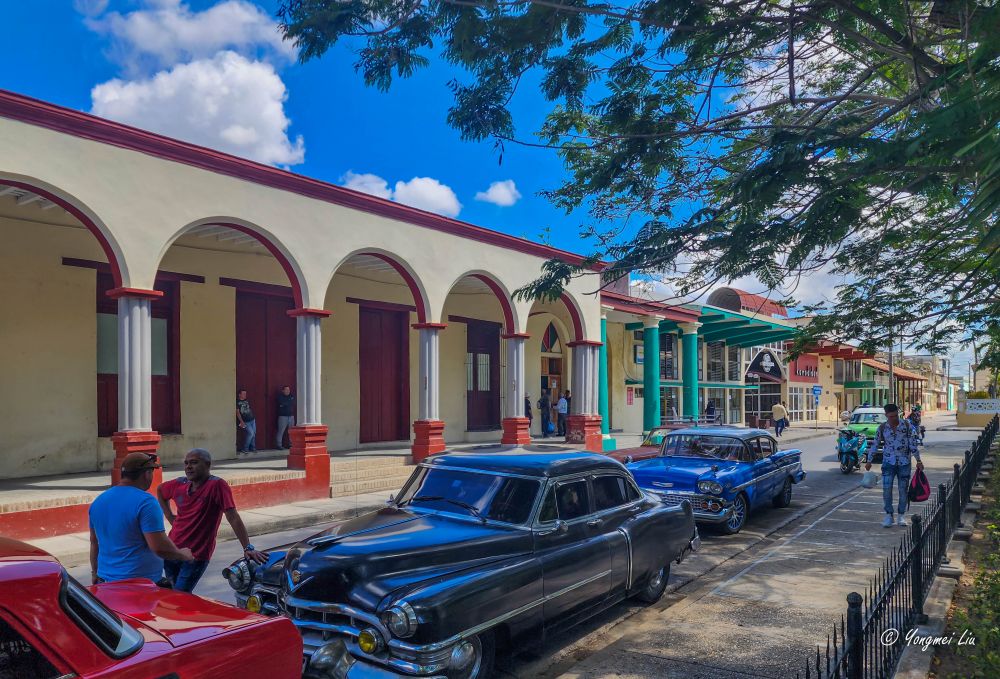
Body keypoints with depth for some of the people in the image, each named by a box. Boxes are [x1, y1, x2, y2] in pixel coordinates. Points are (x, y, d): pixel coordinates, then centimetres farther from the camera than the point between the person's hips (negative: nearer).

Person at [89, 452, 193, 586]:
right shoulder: (145, 502, -18)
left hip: (106, 580, 8)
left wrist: (95, 573, 30)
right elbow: (160, 547, -22)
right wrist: (183, 555, -5)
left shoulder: (98, 501, 7)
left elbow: (94, 542, 18)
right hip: (143, 584, -8)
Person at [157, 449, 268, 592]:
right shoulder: (179, 484, 0)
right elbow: (160, 491, 23)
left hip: (196, 555, -6)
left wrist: (248, 548, -29)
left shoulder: (217, 485, -17)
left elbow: (233, 518, -23)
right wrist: (170, 517, 11)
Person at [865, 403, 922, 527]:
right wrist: (869, 461, 10)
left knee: (903, 489, 5)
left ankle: (901, 515, 18)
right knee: (886, 488, -7)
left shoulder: (907, 425, -4)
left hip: (904, 462, 0)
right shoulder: (882, 428, -2)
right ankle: (888, 515, 3)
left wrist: (918, 461, -3)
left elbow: (913, 443, -1)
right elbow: (875, 444, 7)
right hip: (888, 462, 0)